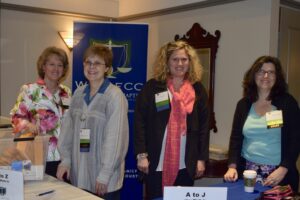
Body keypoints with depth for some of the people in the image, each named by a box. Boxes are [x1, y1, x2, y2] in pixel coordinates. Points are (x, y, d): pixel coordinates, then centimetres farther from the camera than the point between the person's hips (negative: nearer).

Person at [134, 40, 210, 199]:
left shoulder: (198, 89, 5)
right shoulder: (153, 87, -2)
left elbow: (204, 125, 5)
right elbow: (140, 121, -5)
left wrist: (202, 158, 2)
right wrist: (141, 154, -10)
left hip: (186, 164, 2)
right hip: (156, 162, -2)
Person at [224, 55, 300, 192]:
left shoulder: (287, 103, -2)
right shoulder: (244, 104, 6)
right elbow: (236, 138, 5)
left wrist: (283, 169, -14)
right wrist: (232, 166, -6)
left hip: (279, 173, -2)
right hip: (248, 171, 2)